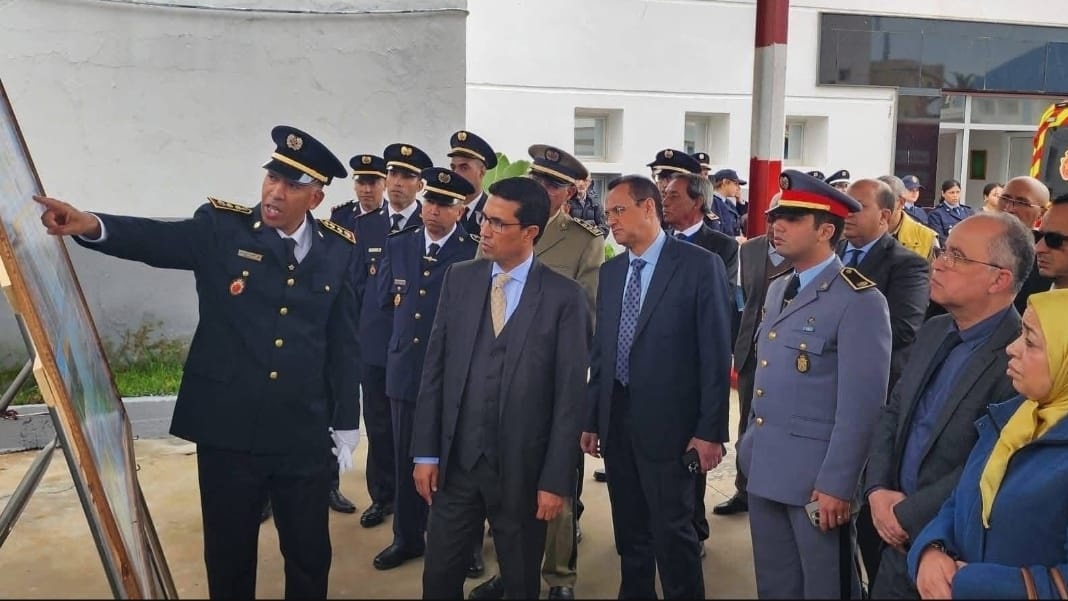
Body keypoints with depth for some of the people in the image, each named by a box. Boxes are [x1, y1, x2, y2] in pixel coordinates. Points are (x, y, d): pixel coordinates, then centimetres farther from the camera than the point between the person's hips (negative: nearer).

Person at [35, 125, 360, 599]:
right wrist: (90, 224, -40)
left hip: (304, 436, 1)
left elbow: (343, 342, 4)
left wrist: (346, 424, 7)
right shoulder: (221, 228, -4)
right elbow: (154, 238, -20)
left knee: (310, 555, 14)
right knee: (229, 558, 14)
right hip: (228, 430, -1)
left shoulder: (337, 249, 0)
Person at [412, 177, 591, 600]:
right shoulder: (459, 279, 2)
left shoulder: (564, 296, -9)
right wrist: (426, 452, 1)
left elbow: (570, 393, -9)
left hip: (522, 467, -3)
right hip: (455, 459, 3)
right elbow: (434, 368, 3)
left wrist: (556, 479, -9)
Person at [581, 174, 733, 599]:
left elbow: (716, 353, -10)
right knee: (629, 530, 17)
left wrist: (710, 430, -12)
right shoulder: (610, 271, 9)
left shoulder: (700, 265, -9)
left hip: (667, 422, -6)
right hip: (616, 419, 6)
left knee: (672, 530, 3)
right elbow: (600, 351, 12)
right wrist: (592, 419, 10)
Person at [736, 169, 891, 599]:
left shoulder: (859, 301, -15)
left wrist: (836, 484, -18)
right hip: (765, 470, 8)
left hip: (817, 478, -7)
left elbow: (862, 406, -18)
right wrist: (750, 447, 15)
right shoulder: (778, 290, 12)